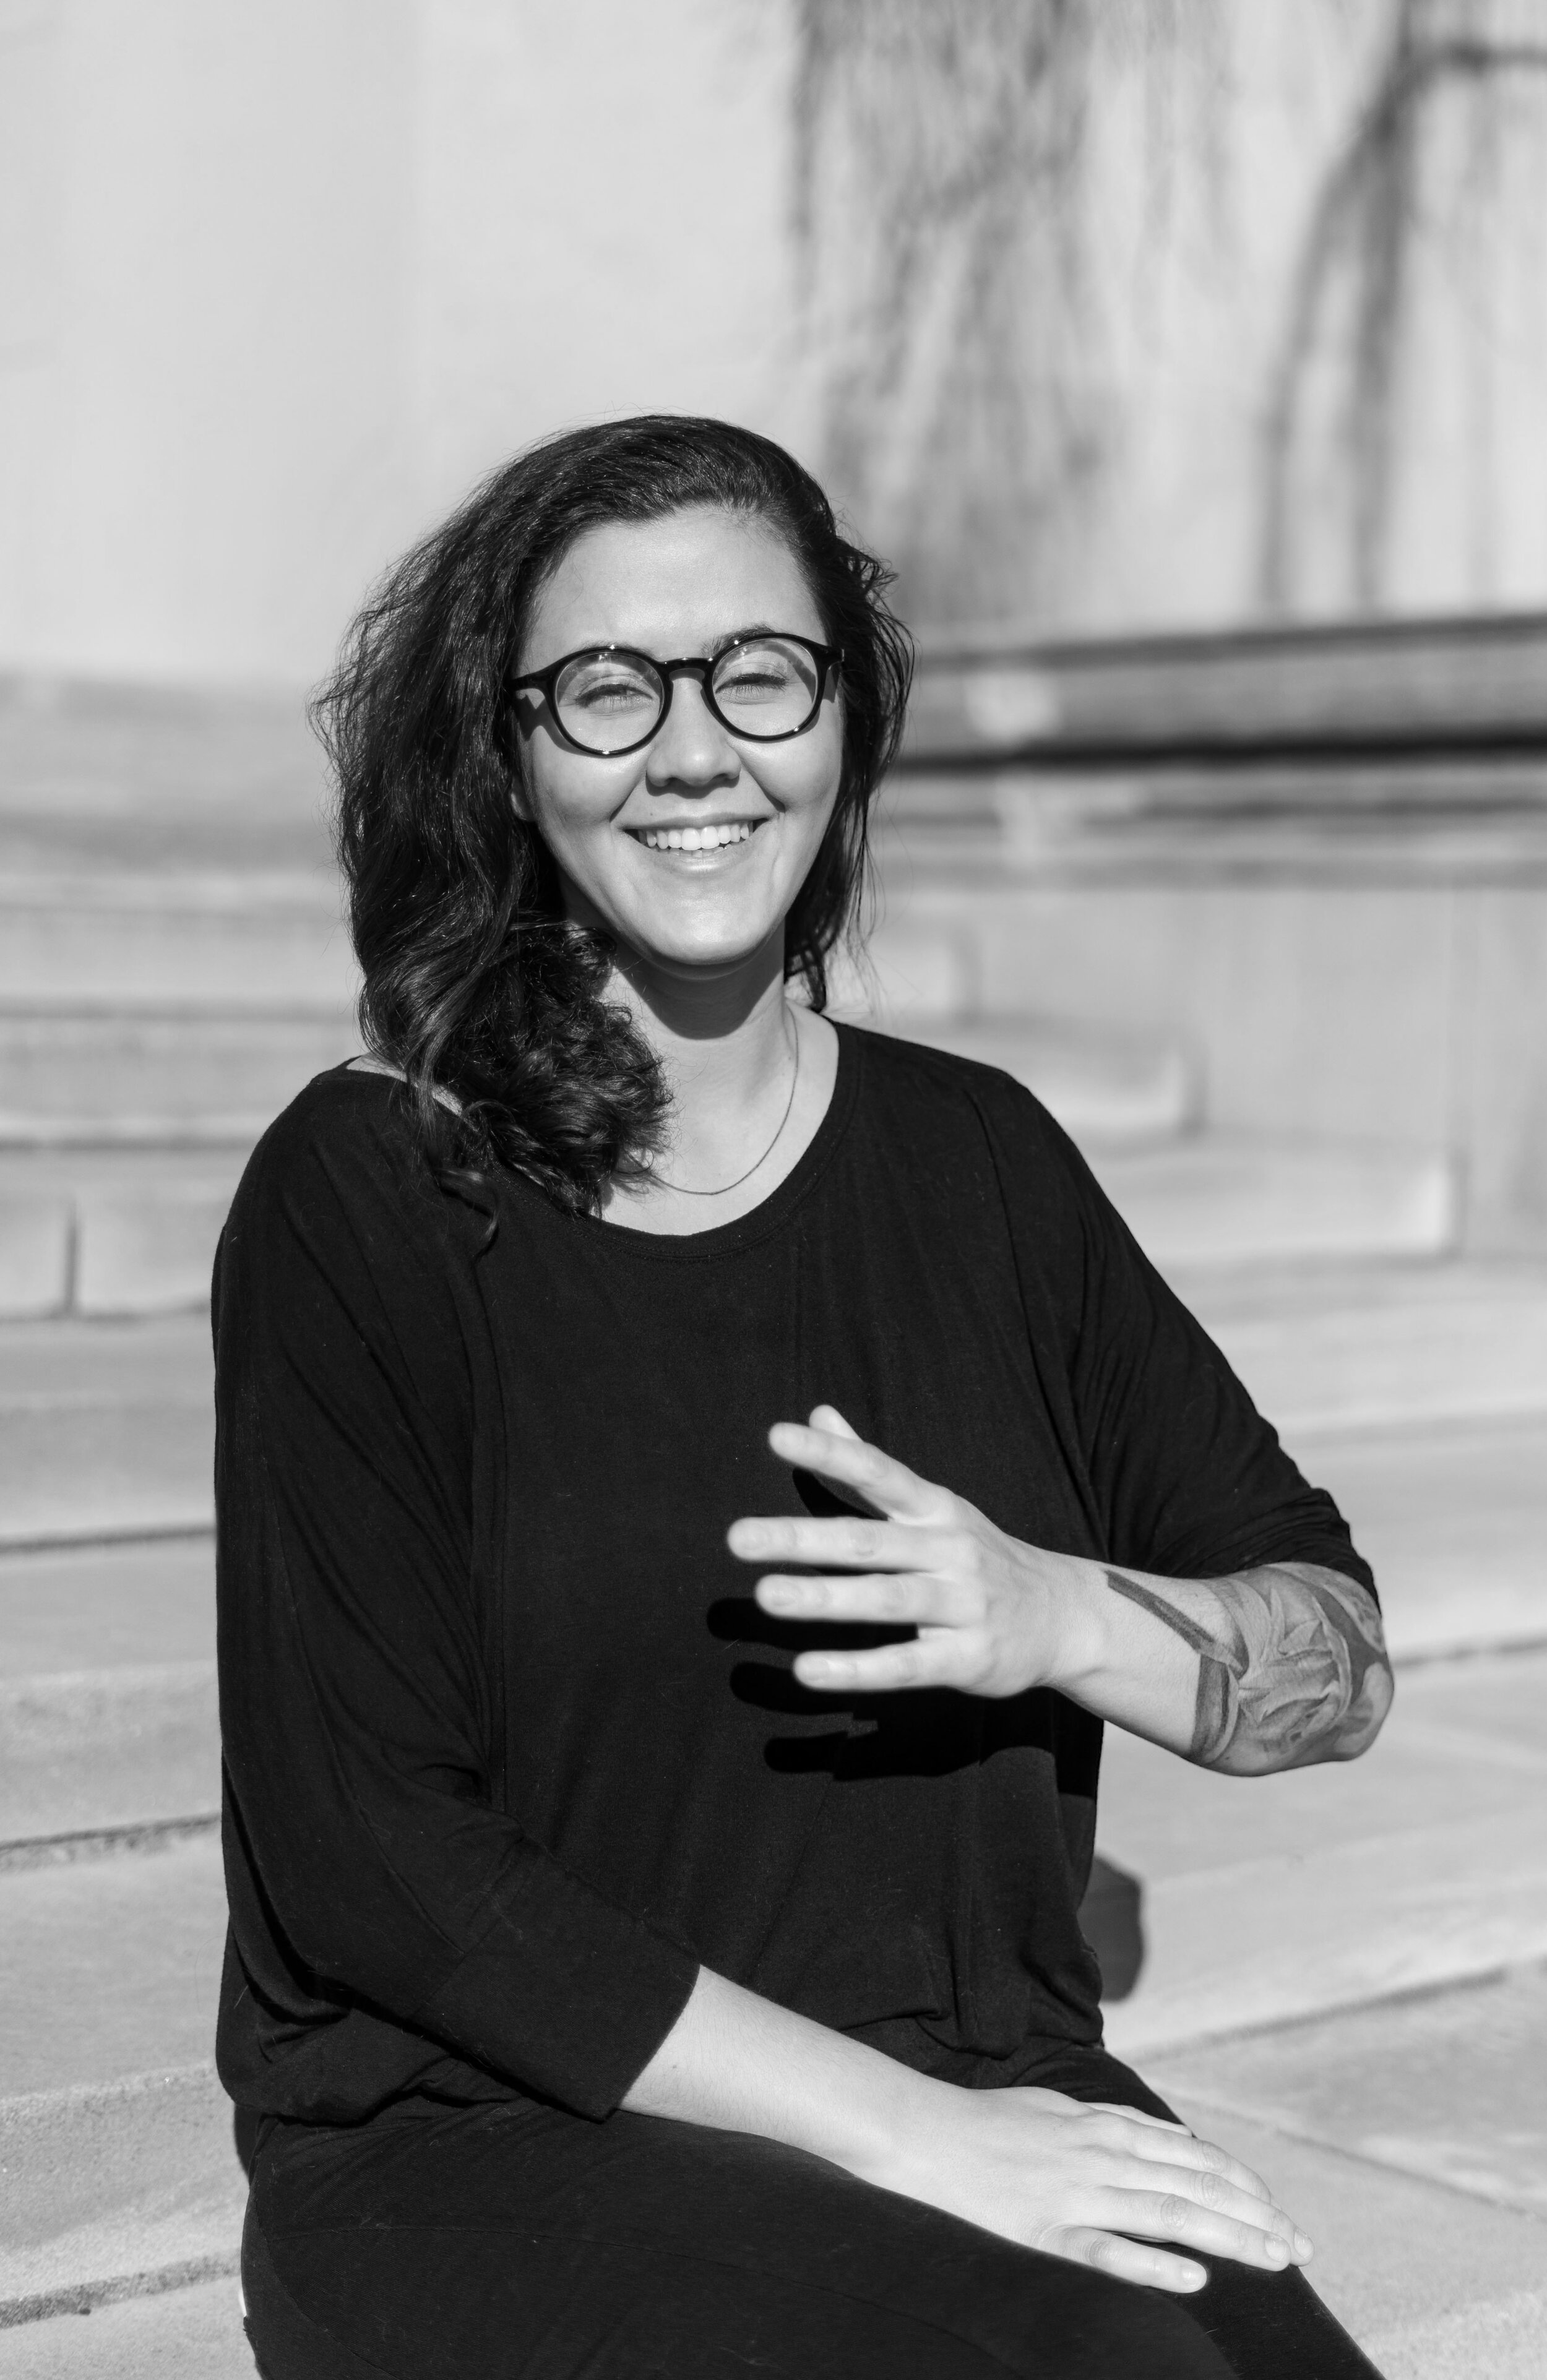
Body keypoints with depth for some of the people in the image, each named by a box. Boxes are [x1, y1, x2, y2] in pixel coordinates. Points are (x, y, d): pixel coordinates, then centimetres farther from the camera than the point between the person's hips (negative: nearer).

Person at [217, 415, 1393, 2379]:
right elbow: (363, 1857, -10)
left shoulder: (977, 1161, 7)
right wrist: (909, 2126, -15)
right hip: (485, 2148, -4)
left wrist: (1057, 1616, -13)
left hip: (1003, 2112, 4)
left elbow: (1336, 1665, 9)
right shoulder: (363, 1192, -5)